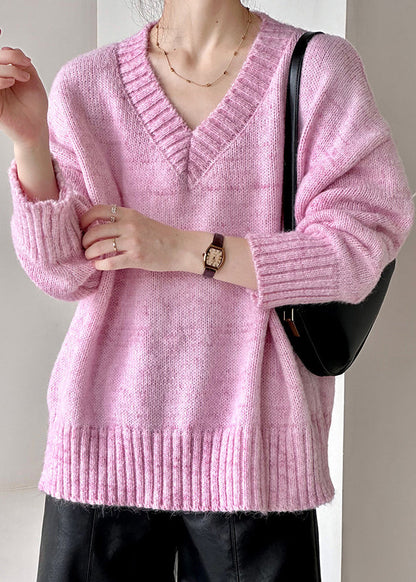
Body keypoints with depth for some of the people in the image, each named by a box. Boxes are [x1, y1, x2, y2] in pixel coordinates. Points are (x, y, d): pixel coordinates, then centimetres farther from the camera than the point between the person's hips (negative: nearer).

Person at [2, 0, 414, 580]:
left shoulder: (320, 69, -1)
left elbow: (363, 244, -8)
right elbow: (65, 272, 0)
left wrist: (180, 249, -11)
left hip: (254, 444, -1)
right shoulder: (86, 84, 4)